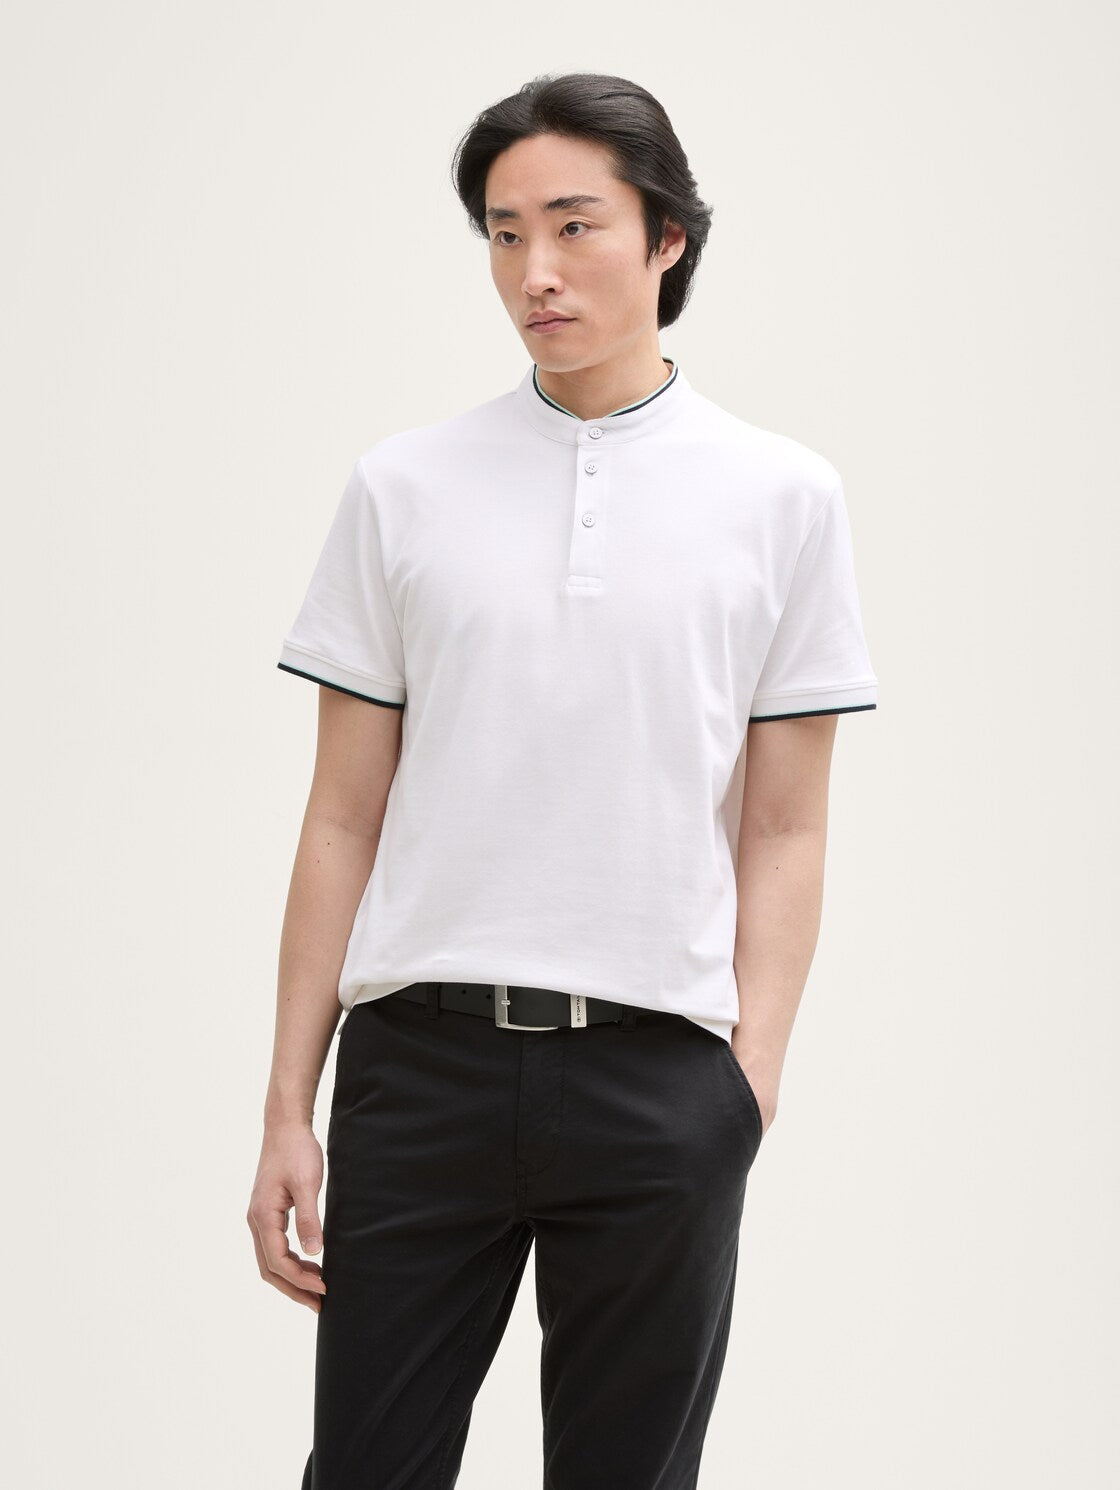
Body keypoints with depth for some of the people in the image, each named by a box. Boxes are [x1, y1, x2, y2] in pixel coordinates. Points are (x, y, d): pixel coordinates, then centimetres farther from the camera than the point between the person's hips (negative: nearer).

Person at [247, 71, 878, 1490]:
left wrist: (751, 1081, -8)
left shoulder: (782, 495, 3)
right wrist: (289, 1104, 1)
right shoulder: (404, 485, 4)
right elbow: (343, 821, 5)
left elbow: (784, 833, 3)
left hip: (658, 1072, 0)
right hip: (424, 1058, 1)